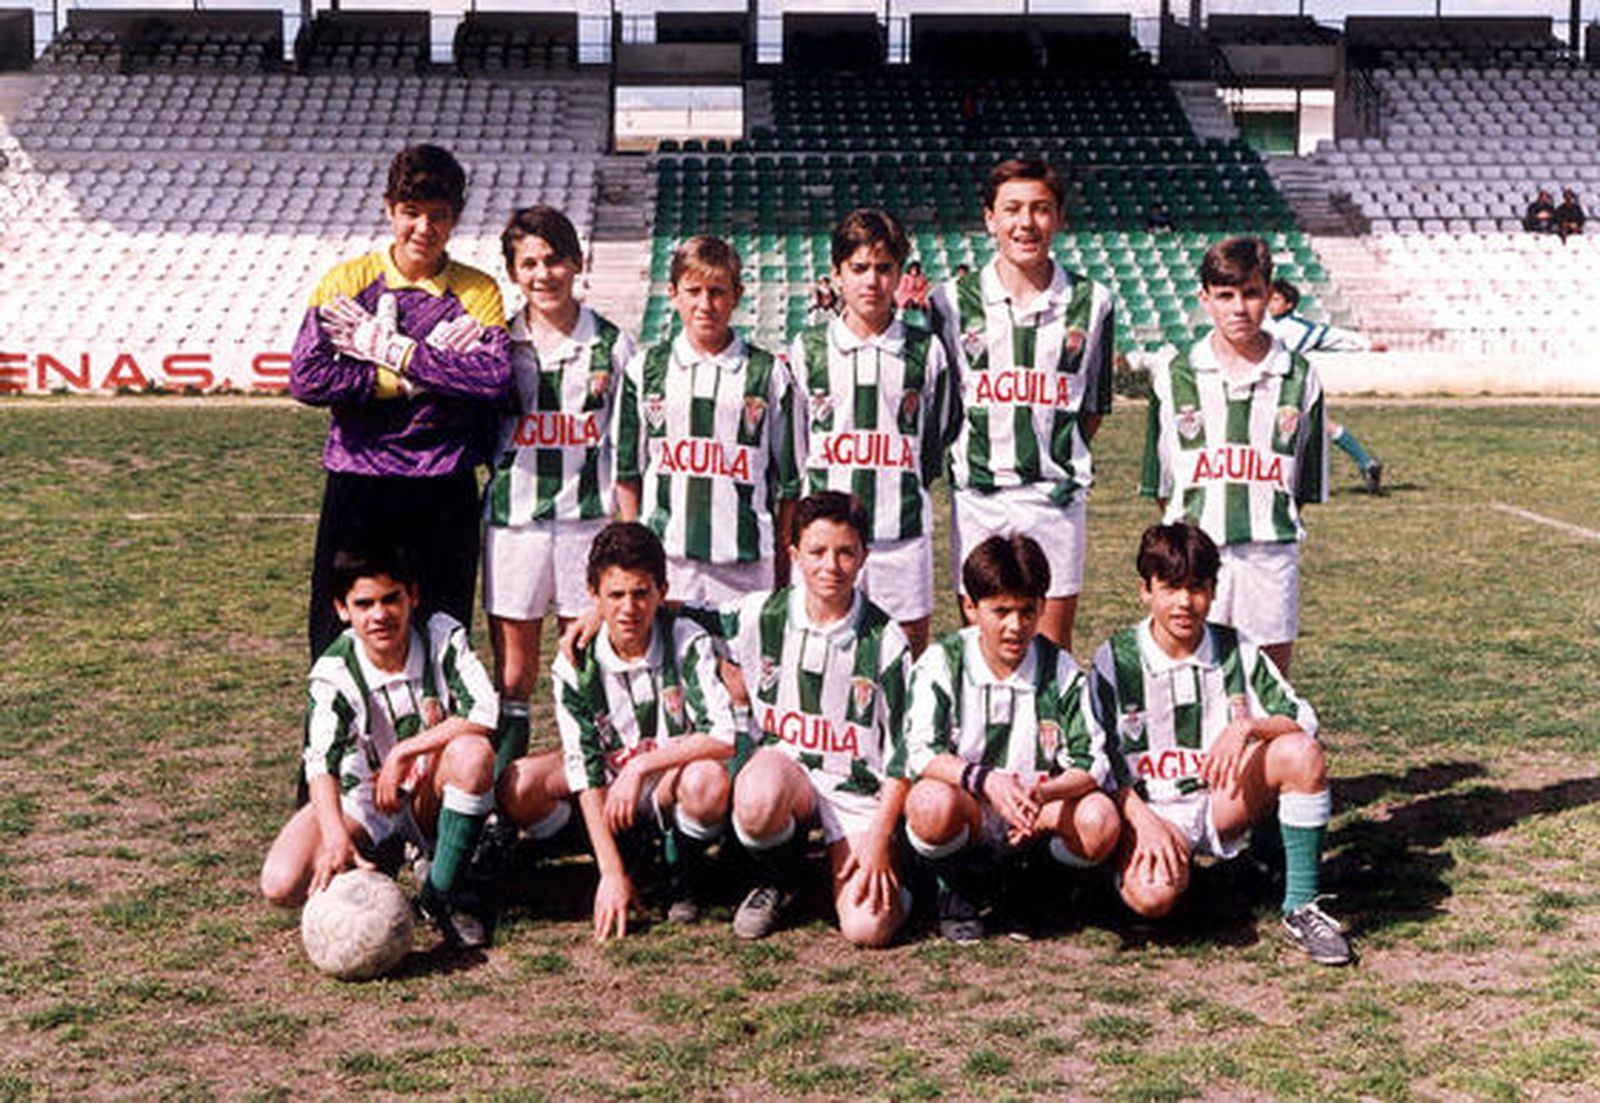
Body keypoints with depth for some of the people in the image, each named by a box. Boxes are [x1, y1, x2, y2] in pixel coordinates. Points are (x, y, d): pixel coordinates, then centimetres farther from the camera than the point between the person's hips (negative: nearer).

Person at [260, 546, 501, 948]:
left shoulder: (442, 636, -13)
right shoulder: (334, 672, -16)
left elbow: (485, 713, -25)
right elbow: (321, 761, -30)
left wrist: (404, 753, -27)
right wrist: (337, 838, -48)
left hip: (431, 798, 0)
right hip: (364, 804, 0)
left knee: (473, 751, -35)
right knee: (282, 885, -24)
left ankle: (441, 892, -16)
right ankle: (375, 863, 9)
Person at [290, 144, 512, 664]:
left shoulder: (477, 292, 4)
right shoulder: (348, 281, 4)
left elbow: (495, 376, -13)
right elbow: (307, 377, -9)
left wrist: (392, 349, -12)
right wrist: (422, 376, -11)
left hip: (444, 493, 0)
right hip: (357, 486, 0)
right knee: (340, 640, 3)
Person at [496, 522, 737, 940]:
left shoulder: (687, 643, -18)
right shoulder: (576, 666, -13)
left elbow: (723, 739, -25)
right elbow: (585, 772, -16)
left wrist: (641, 766, -29)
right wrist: (612, 873, -22)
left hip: (675, 778, -2)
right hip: (611, 786, 3)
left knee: (708, 781, -37)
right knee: (518, 790, -21)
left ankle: (682, 865, -3)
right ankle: (627, 845, 2)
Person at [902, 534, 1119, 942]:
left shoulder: (1060, 670, -2)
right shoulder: (942, 662, -7)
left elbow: (1091, 763, -10)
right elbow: (920, 754, -17)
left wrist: (1043, 793, -31)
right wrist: (985, 780, -34)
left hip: (1037, 816, 2)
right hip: (965, 810, -2)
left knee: (1100, 821, -27)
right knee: (933, 803, -37)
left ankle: (1031, 889, 5)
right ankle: (959, 892, -2)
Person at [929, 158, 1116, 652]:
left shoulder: (1091, 303, 4)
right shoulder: (953, 300, 2)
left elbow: (1094, 406, 12)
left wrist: (1063, 459, 5)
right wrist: (970, 458, 2)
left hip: (1056, 497, 0)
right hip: (977, 494, 0)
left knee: (1054, 642, 5)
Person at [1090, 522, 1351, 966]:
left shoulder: (1237, 650, 2)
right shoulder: (1116, 659, -5)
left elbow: (1303, 721, -3)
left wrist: (1247, 727, -24)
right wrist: (1144, 821, -20)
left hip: (1221, 803, 3)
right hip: (1147, 809, -3)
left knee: (1302, 754, -23)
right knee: (1152, 897, -33)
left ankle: (1301, 906, -14)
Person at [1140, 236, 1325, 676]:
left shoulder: (1299, 378, 5)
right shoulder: (1175, 376, 4)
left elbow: (1305, 483, 11)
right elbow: (1161, 479, 8)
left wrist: (1268, 520, 5)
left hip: (1271, 550, 1)